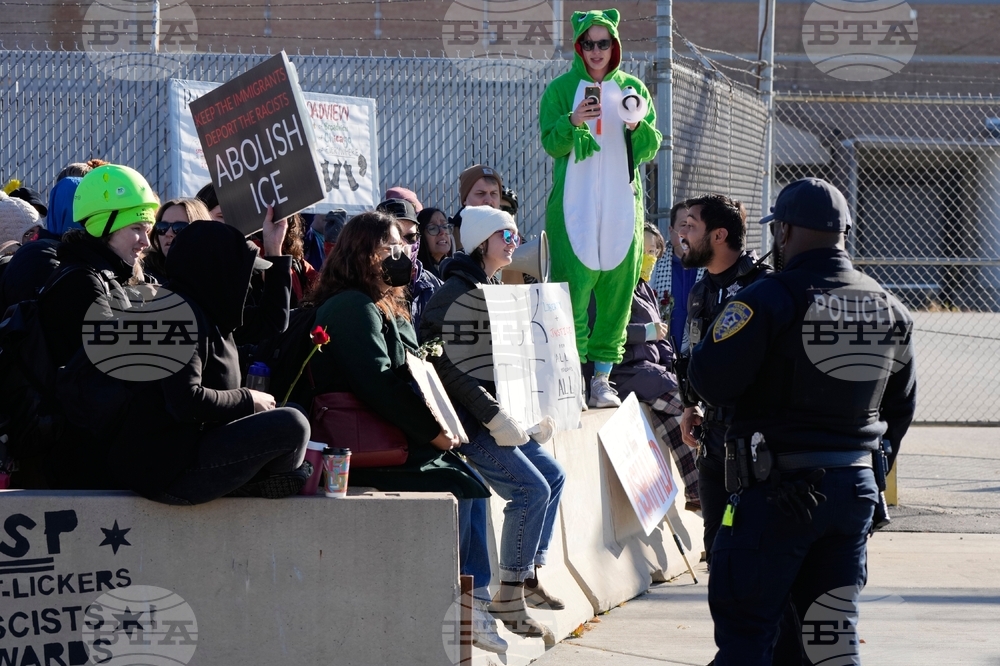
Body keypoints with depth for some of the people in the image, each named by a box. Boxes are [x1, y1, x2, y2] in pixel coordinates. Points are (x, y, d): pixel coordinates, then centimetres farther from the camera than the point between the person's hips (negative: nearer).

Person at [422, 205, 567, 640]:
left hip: (494, 414, 10)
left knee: (553, 475, 12)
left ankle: (529, 576, 18)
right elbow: (443, 362, -25)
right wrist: (493, 416, -25)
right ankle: (509, 595, -11)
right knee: (531, 487, -17)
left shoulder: (490, 289, 16)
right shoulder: (456, 293, -16)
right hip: (464, 420, -10)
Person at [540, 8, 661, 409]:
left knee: (617, 292, 2)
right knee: (573, 289, -8)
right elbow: (550, 143, -5)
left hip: (621, 204, 3)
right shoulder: (561, 89, 4)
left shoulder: (632, 88, 10)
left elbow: (650, 149, 5)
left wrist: (636, 127, -15)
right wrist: (573, 122, -24)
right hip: (574, 206, -3)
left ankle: (602, 379, 9)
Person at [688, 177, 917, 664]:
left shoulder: (768, 300, -14)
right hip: (856, 486, 6)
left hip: (777, 489, -6)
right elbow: (901, 405, 16)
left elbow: (710, 381, -17)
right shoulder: (889, 309, 8)